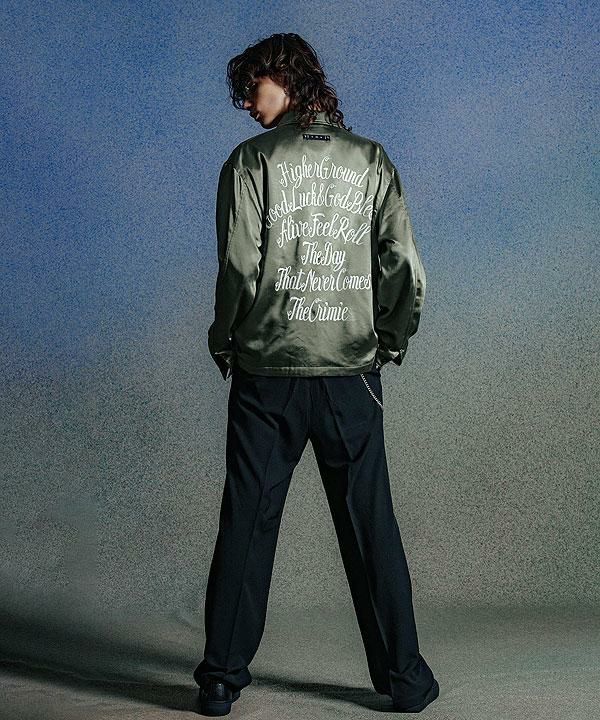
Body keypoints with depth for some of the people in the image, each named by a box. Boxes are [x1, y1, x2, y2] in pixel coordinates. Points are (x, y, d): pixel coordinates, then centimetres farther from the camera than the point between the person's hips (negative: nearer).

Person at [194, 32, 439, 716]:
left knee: (246, 524, 7)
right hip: (352, 376, 2)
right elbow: (405, 267, -1)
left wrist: (225, 343, 5)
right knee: (370, 526, 8)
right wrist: (390, 340, 10)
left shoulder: (252, 160, -2)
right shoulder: (371, 160, 5)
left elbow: (239, 266, -9)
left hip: (266, 375, -1)